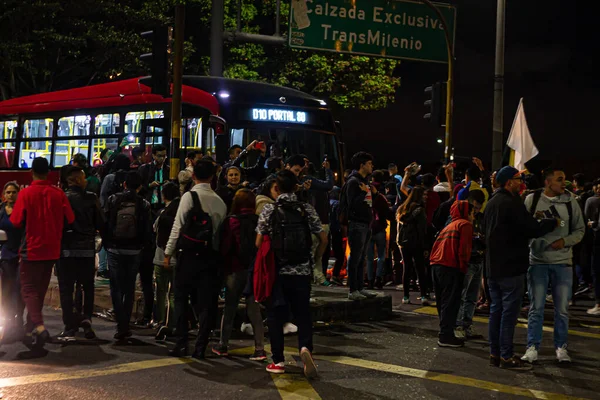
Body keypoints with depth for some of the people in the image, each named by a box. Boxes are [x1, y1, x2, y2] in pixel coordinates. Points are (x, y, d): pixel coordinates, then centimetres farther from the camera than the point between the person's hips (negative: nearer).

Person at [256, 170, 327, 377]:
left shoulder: (269, 210, -3)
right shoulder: (307, 210, 1)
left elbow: (259, 242, -3)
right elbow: (323, 239, 3)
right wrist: (314, 258, 17)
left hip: (277, 270, -1)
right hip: (302, 271, 1)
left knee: (276, 314, 8)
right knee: (303, 313, 9)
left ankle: (278, 361, 7)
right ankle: (305, 347, -16)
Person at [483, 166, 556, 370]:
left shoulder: (492, 203, 13)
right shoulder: (512, 203, -17)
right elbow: (532, 229, -19)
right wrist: (553, 223, -3)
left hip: (493, 267, 9)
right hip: (511, 267, -9)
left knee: (496, 309, 12)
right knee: (509, 311, -5)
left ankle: (495, 353, 16)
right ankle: (506, 357, -3)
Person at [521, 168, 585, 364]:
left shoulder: (570, 201, -1)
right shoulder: (532, 200, -4)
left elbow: (580, 230, 4)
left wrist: (565, 241, -12)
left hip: (562, 262, 1)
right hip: (538, 261, -1)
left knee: (562, 309, 9)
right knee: (536, 307, 5)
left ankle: (561, 347, 21)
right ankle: (532, 347, 13)